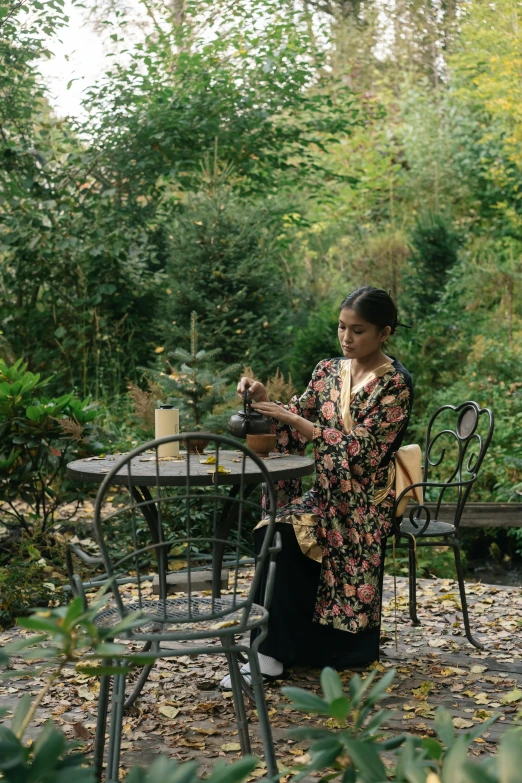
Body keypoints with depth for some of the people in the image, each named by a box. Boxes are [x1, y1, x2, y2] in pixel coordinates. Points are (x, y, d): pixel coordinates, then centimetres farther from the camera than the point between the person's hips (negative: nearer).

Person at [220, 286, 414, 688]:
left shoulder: (395, 383, -8)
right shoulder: (328, 371, 10)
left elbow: (363, 449, -18)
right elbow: (295, 429, 7)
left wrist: (295, 420, -22)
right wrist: (266, 400, -12)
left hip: (365, 500, -5)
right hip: (326, 491, 5)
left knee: (282, 535, -28)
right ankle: (273, 652, -16)